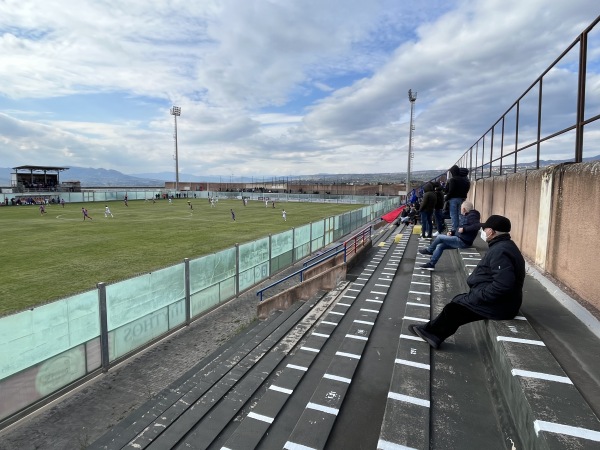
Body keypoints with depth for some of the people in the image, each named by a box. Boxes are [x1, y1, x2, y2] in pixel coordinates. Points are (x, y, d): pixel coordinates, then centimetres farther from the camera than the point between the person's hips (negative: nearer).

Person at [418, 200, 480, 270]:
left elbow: (477, 226, -31)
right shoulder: (466, 216, 14)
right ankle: (431, 264, 9)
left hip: (463, 241, -10)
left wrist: (464, 229, -26)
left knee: (439, 237, -8)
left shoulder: (472, 216, -14)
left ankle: (429, 250, 14)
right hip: (459, 239, 10)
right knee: (440, 246, 6)